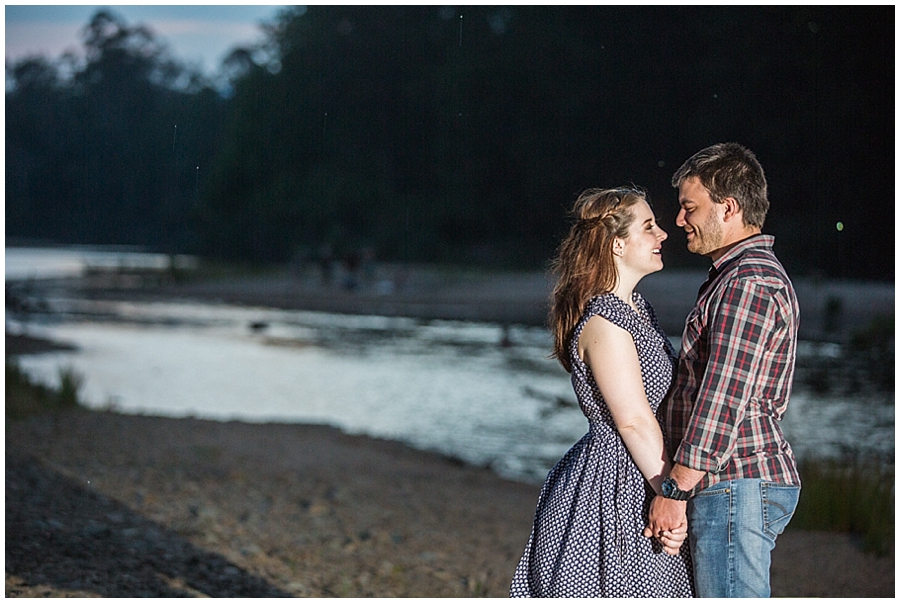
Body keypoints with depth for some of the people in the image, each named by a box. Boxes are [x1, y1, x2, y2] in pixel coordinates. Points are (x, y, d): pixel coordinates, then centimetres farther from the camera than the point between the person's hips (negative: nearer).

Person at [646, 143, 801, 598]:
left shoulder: (748, 284, -15)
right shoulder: (750, 274, 20)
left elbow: (722, 399, -22)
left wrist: (675, 490, -20)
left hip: (737, 482, -11)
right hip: (746, 480, 11)